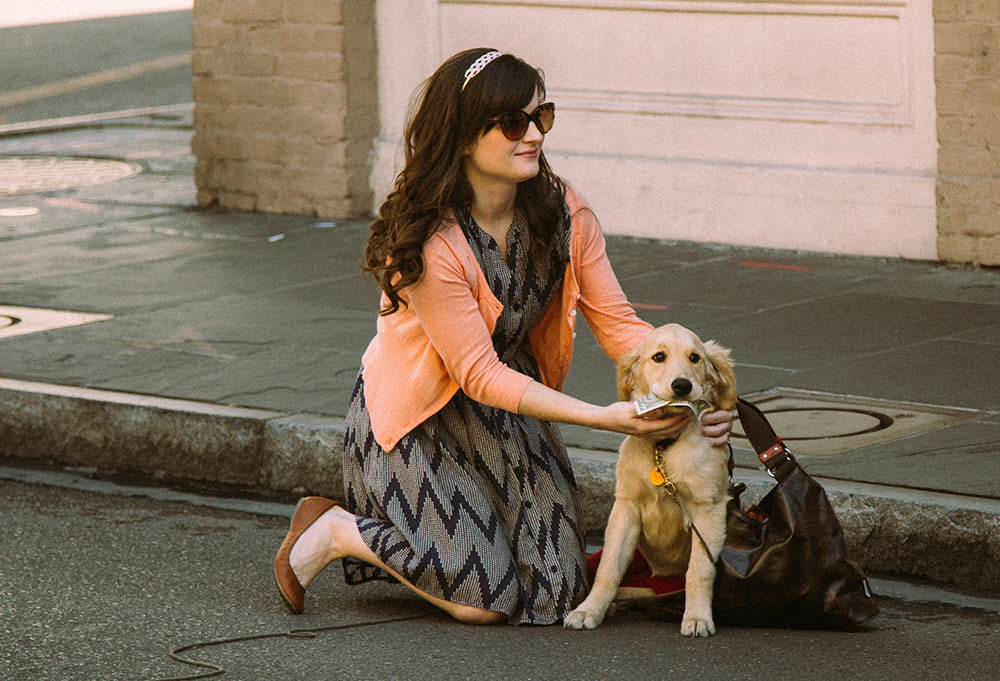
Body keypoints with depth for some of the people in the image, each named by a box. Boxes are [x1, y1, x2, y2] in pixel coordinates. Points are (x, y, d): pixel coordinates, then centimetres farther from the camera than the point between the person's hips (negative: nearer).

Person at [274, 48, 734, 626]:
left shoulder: (564, 212, -11)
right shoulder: (430, 243, -29)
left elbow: (617, 323, -10)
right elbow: (480, 376, -27)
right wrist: (605, 417, -35)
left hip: (512, 412, 6)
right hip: (420, 421, -6)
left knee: (559, 590, 0)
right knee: (486, 601, -13)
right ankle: (336, 531, 8)